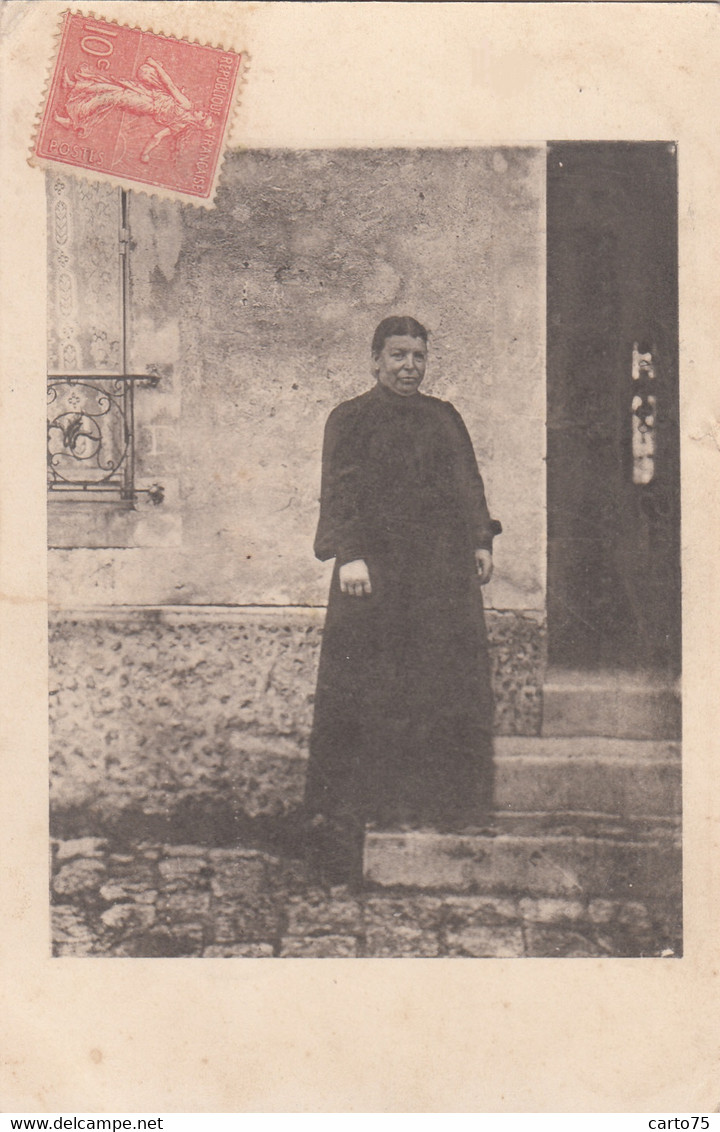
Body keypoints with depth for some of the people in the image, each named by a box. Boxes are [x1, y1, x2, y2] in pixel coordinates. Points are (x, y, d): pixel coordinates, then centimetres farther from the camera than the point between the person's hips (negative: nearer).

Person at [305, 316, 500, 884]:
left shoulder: (445, 417, 19)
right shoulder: (351, 419, 4)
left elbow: (469, 484, 20)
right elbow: (340, 492, -7)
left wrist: (481, 541, 7)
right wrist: (349, 554, -19)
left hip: (445, 570, 5)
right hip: (378, 571, -5)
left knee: (450, 684, 4)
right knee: (370, 689, -7)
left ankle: (442, 800, 14)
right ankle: (374, 801, -1)